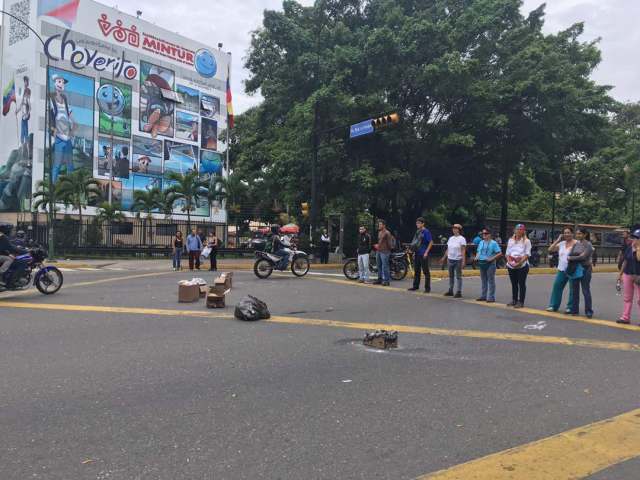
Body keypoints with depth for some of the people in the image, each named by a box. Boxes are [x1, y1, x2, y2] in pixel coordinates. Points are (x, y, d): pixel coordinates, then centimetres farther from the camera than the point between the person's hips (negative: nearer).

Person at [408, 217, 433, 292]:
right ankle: (415, 286, 22)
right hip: (417, 254, 8)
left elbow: (431, 242, -12)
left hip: (423, 255, -8)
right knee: (416, 271, 13)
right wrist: (414, 252, 15)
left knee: (426, 271, -1)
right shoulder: (417, 232, 13)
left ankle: (427, 288, 4)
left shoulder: (426, 232, -10)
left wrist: (426, 252, -17)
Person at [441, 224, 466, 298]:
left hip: (458, 260, -6)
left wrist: (463, 261, -19)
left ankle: (459, 292, 4)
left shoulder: (462, 239, -8)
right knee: (451, 276, 13)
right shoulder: (451, 238, 11)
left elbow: (463, 251, -13)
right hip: (450, 259, 6)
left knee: (458, 276, -1)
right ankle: (450, 291, 21)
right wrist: (444, 257, 18)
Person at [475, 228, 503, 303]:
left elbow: (500, 253, -11)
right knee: (483, 281, 13)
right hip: (482, 263, 7)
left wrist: (491, 259, -19)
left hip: (490, 264, -7)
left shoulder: (493, 243, -7)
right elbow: (478, 251, 24)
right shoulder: (481, 242, 13)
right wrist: (477, 257, 3)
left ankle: (491, 297, 0)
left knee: (491, 281, -3)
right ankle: (483, 296, 21)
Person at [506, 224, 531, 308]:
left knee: (521, 284, -1)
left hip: (522, 265, -5)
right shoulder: (510, 240, 12)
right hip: (511, 266, 5)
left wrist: (520, 263, -20)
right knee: (514, 284, 12)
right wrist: (509, 261, -6)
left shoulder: (526, 241, -3)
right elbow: (507, 252, 12)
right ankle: (514, 300, 21)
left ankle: (521, 302, 3)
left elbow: (527, 254, -9)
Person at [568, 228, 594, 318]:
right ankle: (574, 310, 16)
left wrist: (571, 258, -9)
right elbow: (569, 255, 3)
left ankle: (589, 311, 5)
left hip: (585, 269, -5)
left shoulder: (588, 245, -8)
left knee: (586, 291, -3)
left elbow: (583, 257, -18)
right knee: (575, 290, 8)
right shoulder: (576, 244, 10)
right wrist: (578, 256, -14)